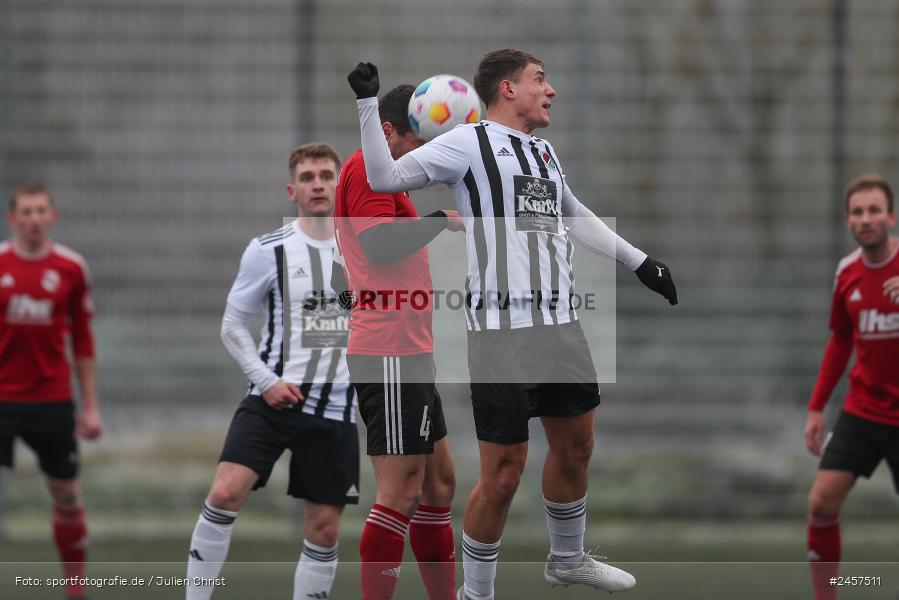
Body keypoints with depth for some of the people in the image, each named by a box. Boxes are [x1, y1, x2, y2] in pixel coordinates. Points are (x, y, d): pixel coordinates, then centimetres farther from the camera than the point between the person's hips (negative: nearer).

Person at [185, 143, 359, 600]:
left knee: (324, 529, 3)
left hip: (335, 408, 3)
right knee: (225, 493, -22)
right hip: (273, 400, -3)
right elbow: (232, 326, 1)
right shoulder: (268, 251, -2)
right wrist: (267, 380, -9)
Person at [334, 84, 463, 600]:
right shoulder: (366, 168, -10)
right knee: (401, 493, -12)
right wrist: (442, 219, -14)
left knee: (439, 482, 14)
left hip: (410, 356, 11)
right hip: (391, 357, -11)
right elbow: (380, 244, -24)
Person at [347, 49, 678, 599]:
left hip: (562, 323, 8)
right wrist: (368, 104, -16)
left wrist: (640, 262, 35)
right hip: (503, 330, -8)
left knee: (576, 445, 18)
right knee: (503, 475, -6)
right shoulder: (469, 143, -4)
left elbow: (577, 216, 33)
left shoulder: (544, 151, 18)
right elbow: (386, 178, -9)